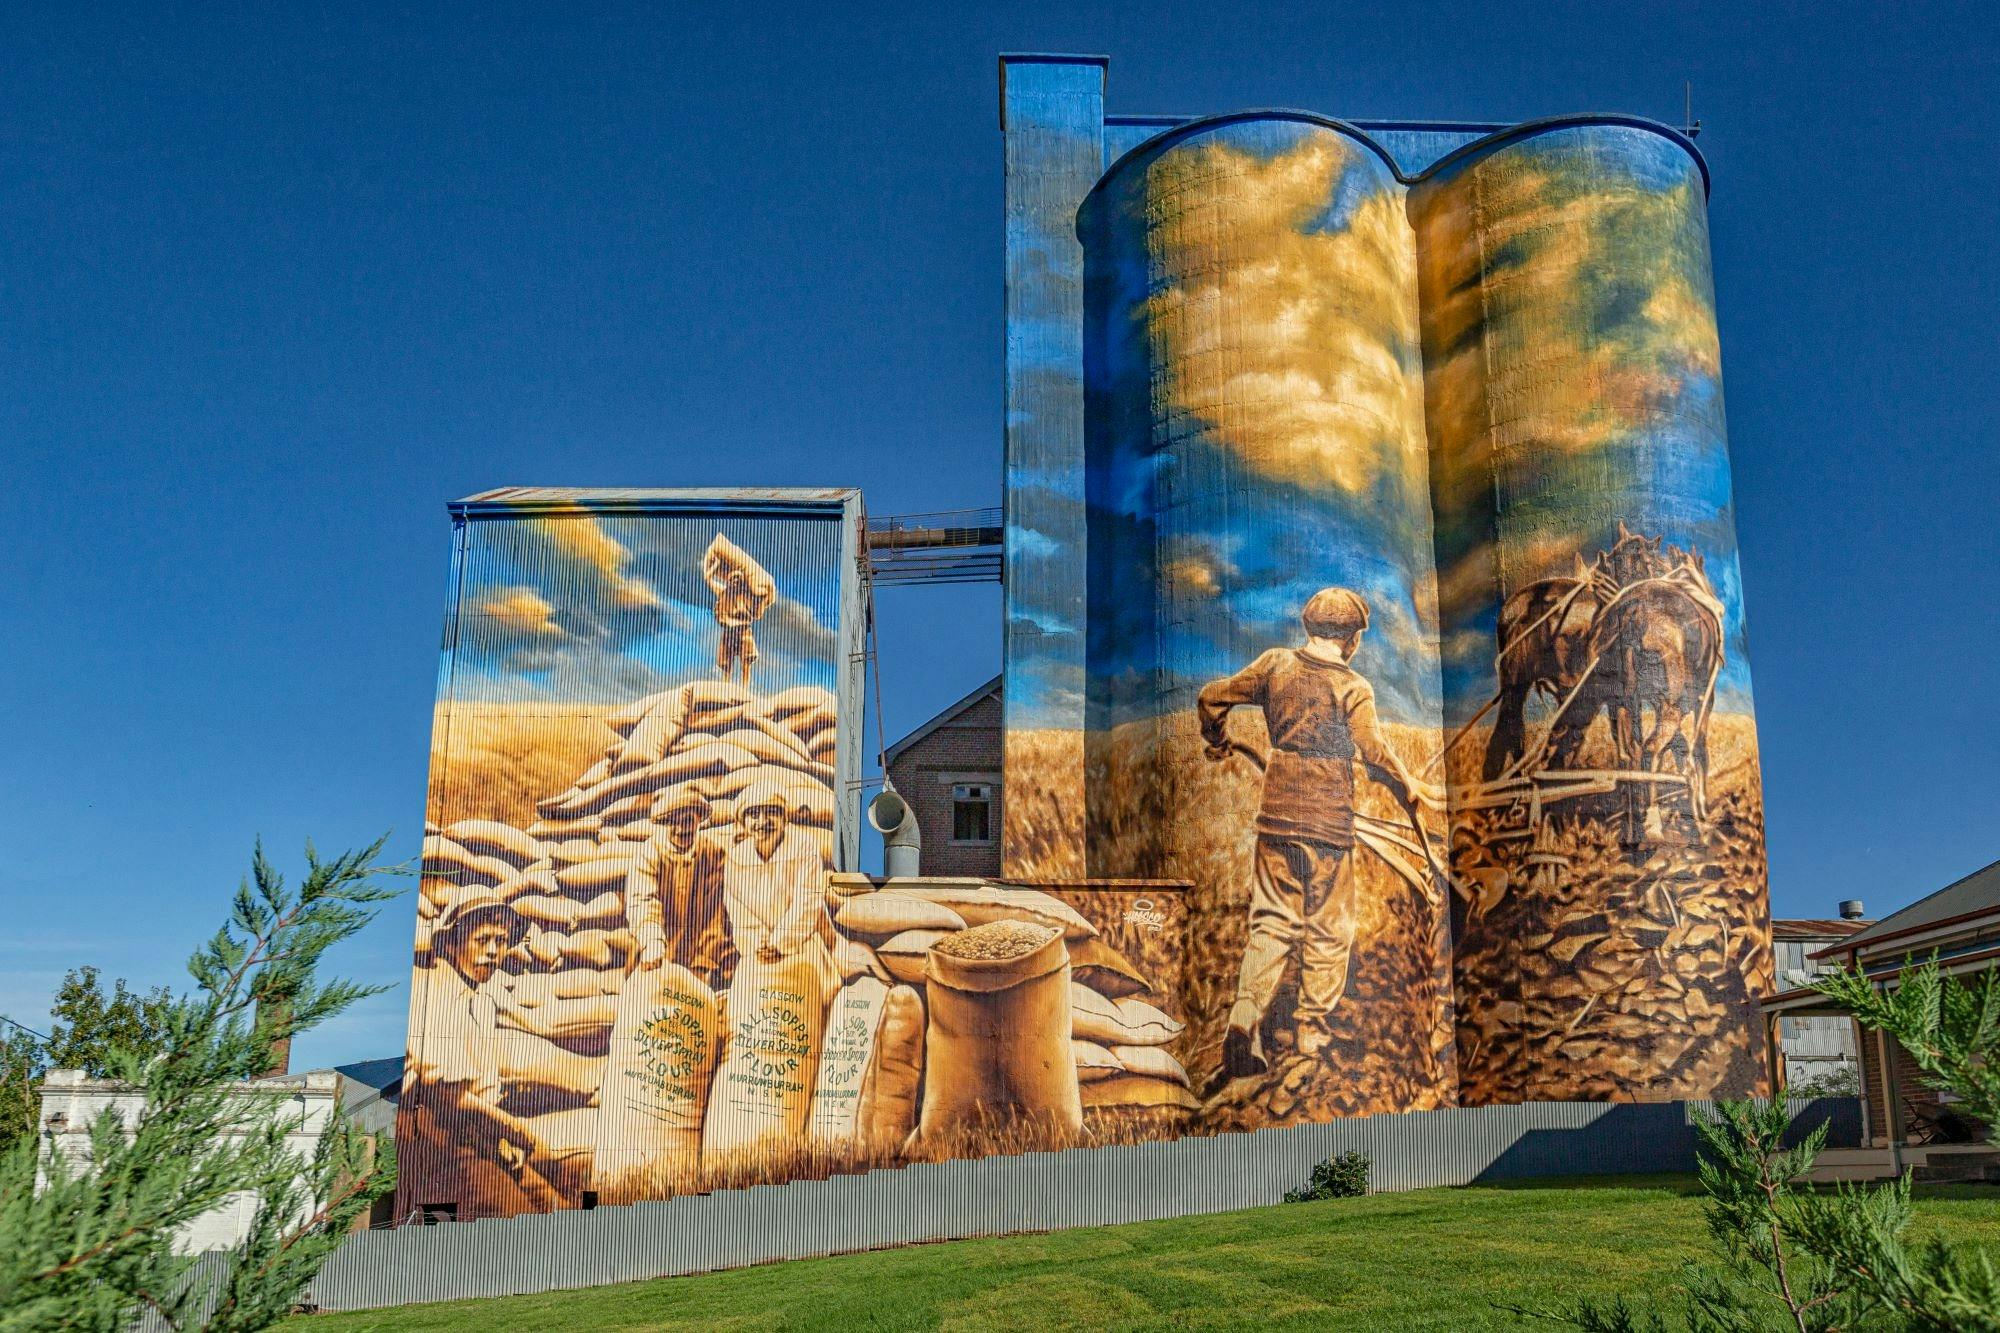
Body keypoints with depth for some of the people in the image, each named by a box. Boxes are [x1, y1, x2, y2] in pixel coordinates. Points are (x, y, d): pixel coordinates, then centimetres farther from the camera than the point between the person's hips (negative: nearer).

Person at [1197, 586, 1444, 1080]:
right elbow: (1374, 753, -17)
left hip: (1276, 814, 4)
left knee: (1272, 922, 9)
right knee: (1328, 929, 10)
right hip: (1328, 818, -4)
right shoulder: (1352, 687, -8)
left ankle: (1245, 1017, -7)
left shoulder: (1275, 664, 3)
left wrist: (1217, 743, 22)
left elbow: (1211, 697, 5)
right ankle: (1313, 1034, 16)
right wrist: (1413, 790, -4)